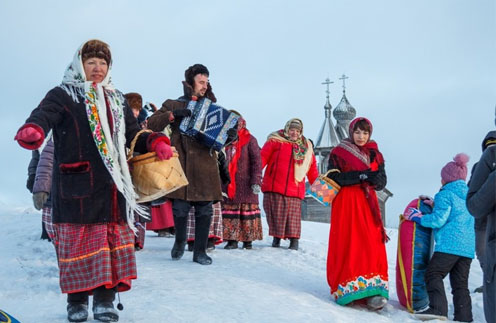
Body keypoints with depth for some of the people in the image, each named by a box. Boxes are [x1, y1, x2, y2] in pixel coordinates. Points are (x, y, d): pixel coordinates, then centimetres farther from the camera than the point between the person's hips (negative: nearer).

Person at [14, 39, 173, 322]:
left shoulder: (117, 100, 19)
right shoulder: (62, 95, 1)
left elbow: (133, 134, 22)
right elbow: (44, 115, -18)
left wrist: (156, 142, 1)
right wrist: (33, 131, -43)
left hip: (114, 186, 5)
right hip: (76, 185, -5)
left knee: (115, 241, 4)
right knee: (78, 242, -1)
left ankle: (105, 298, 14)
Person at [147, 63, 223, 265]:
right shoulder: (173, 105, 11)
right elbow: (151, 124, 0)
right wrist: (174, 114, -13)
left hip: (205, 164, 3)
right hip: (180, 163, -3)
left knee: (204, 209, 0)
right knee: (180, 207, -6)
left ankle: (200, 251, 10)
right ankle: (180, 241, 21)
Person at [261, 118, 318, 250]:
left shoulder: (306, 147, 16)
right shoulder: (275, 141, 6)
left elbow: (312, 170, 18)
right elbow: (262, 158, -1)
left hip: (295, 189, 1)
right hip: (274, 188, -1)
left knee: (294, 215, -3)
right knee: (276, 214, 1)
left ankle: (294, 241, 4)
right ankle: (276, 238, 14)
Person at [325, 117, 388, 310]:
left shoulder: (375, 155, 13)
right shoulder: (338, 153, 2)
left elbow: (382, 182, 7)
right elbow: (333, 178, -10)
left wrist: (372, 177, -16)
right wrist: (360, 175, -16)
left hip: (368, 204, 3)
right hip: (346, 204, -3)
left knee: (372, 247, -6)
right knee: (347, 247, -8)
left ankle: (372, 292, -9)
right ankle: (345, 290, -3)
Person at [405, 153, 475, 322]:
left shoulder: (445, 195, -5)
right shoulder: (469, 195, 20)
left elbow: (438, 220, -13)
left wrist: (418, 217, 2)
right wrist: (435, 205, 27)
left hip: (449, 244, -8)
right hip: (468, 246, 8)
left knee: (433, 274, -5)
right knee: (460, 282, 10)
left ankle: (438, 308, -18)